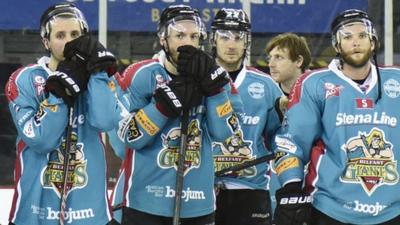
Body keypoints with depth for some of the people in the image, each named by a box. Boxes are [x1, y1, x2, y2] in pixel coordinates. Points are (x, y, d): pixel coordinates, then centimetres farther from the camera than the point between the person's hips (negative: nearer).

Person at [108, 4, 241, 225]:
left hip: (198, 204, 4)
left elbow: (222, 132, -4)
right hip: (147, 201, -4)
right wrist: (166, 101, -20)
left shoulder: (209, 76, 7)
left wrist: (213, 84, -13)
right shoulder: (140, 76, -5)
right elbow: (129, 136, -13)